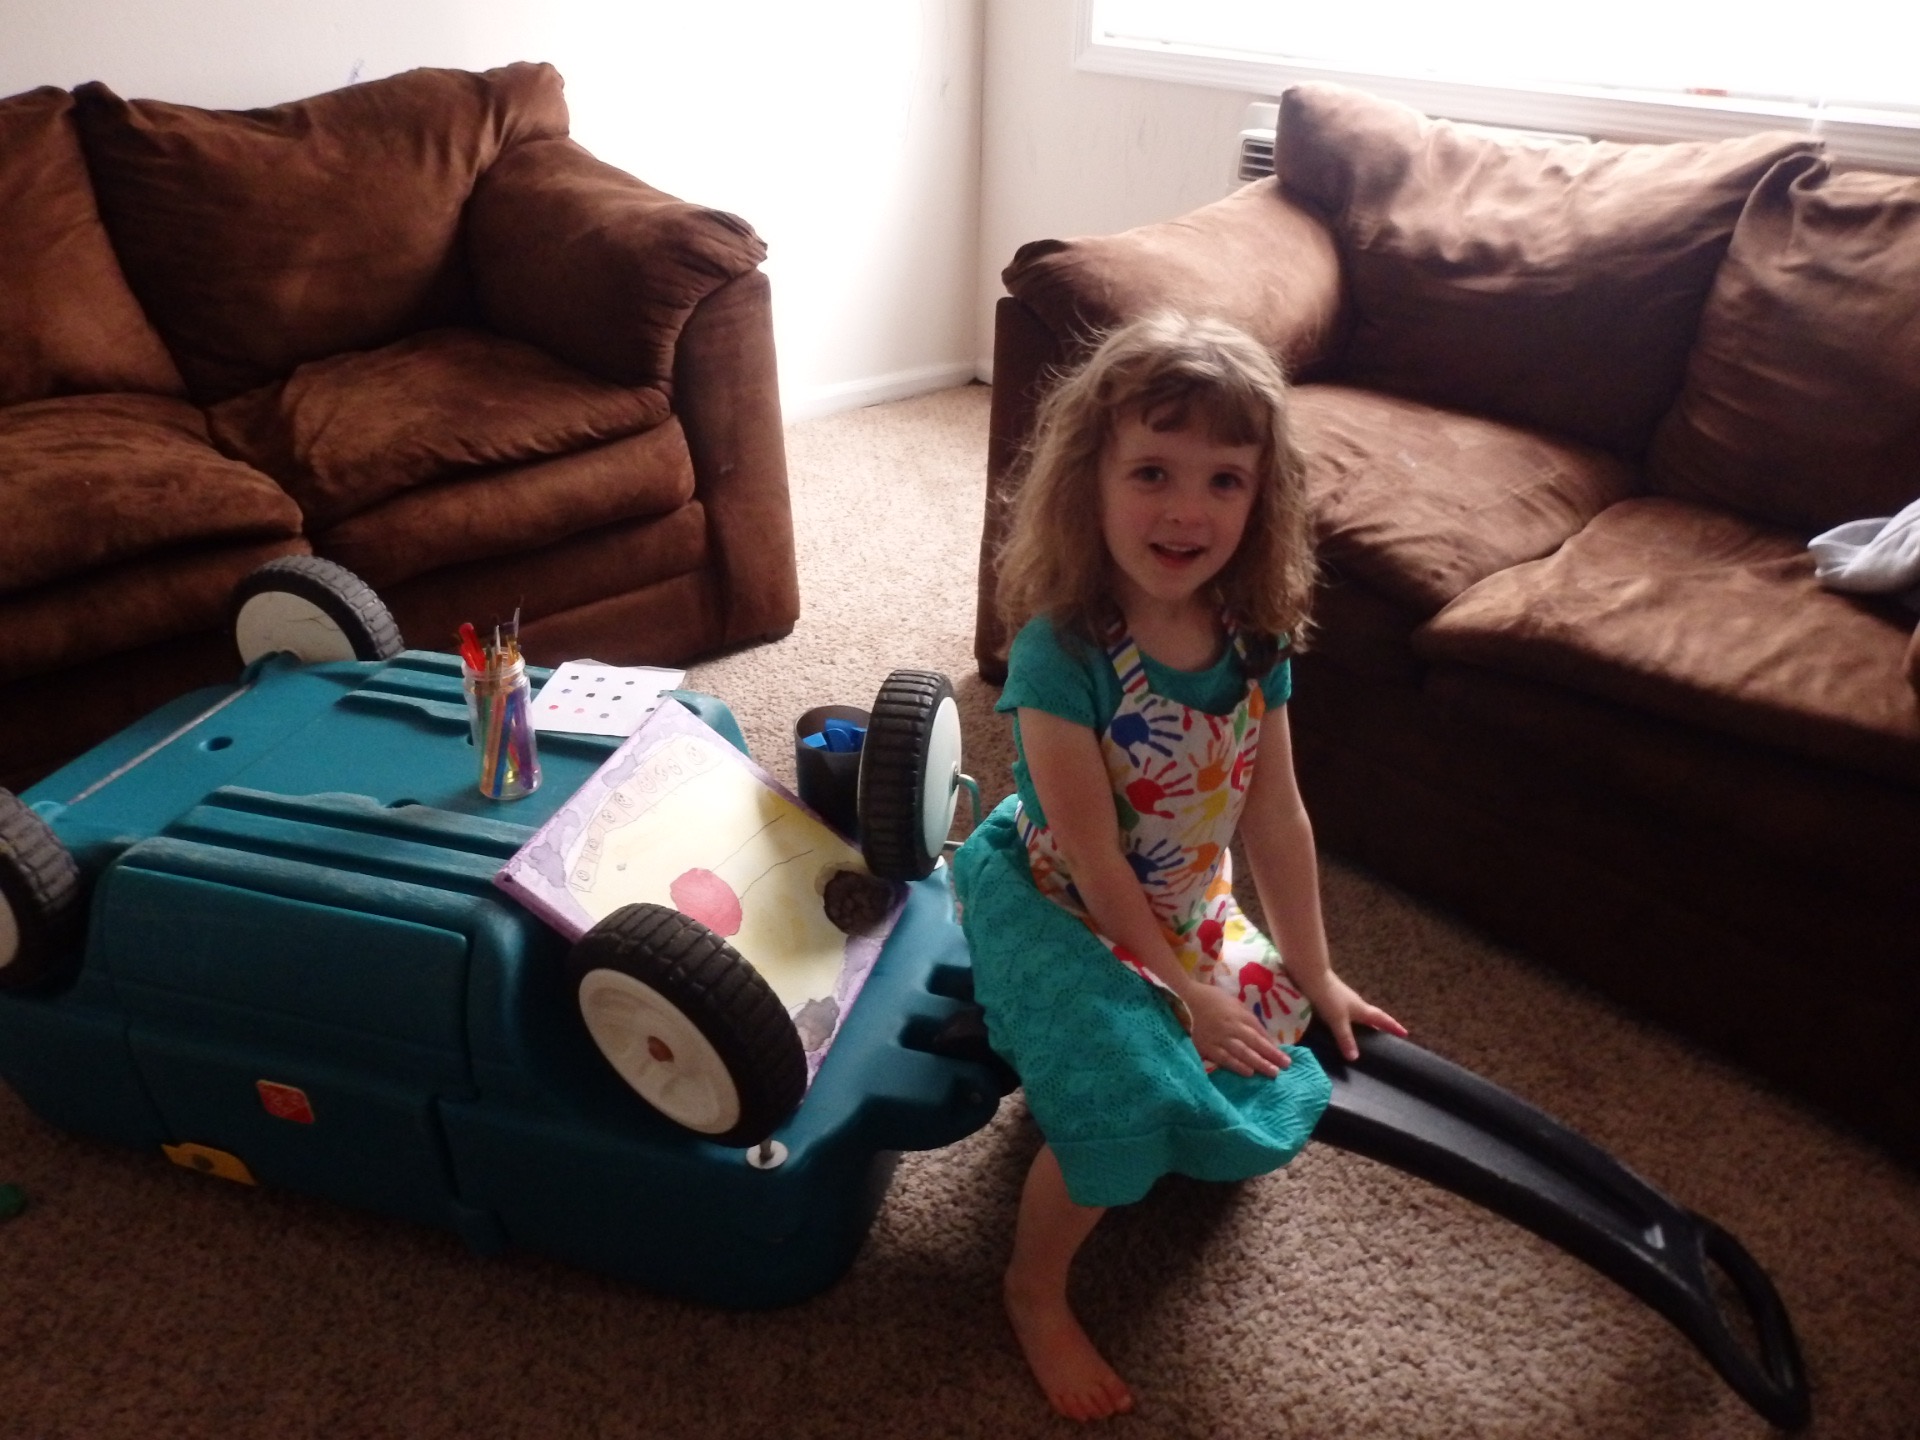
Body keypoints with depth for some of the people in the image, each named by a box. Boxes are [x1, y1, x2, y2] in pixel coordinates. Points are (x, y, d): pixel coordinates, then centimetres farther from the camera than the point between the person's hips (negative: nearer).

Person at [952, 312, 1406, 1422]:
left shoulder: (1254, 642, -11)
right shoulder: (1060, 651, -29)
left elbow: (1277, 819, -2)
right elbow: (1090, 854, -23)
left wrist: (1314, 975, 4)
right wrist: (1181, 987, -15)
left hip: (1184, 911, 7)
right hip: (1054, 909, -6)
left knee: (1267, 1089, 13)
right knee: (1131, 1103, -23)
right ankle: (1036, 1291, 5)